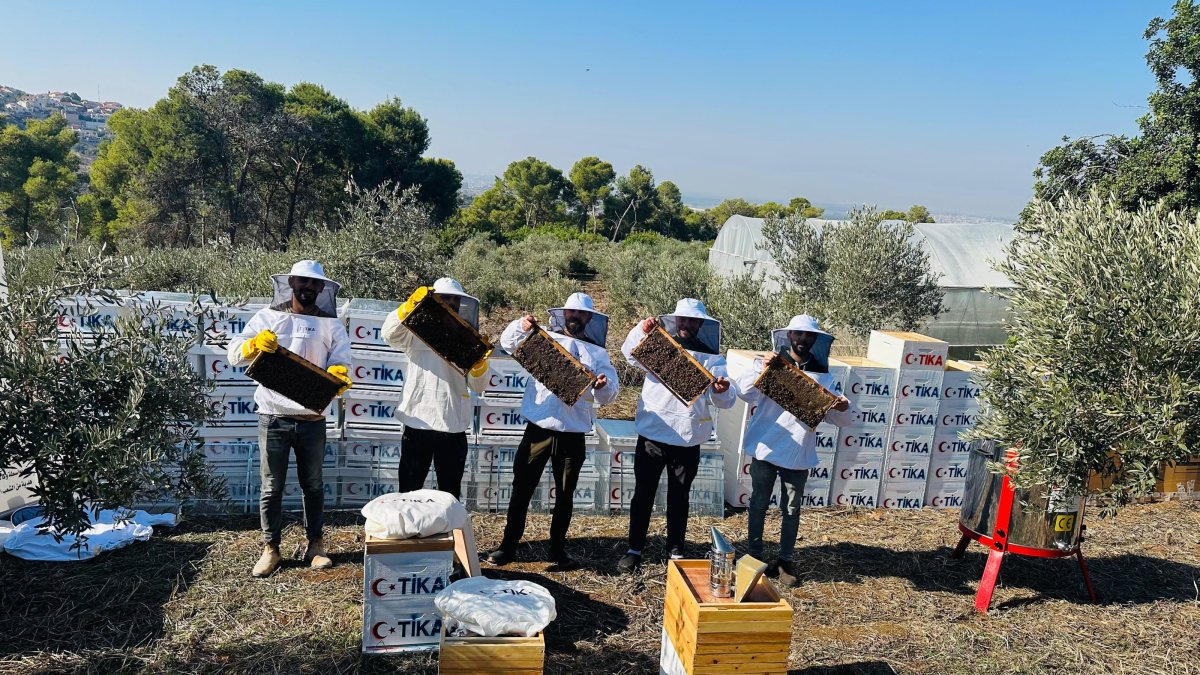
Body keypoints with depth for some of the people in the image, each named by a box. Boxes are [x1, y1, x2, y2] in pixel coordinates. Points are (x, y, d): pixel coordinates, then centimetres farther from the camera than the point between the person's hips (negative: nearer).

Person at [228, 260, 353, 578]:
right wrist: (255, 344, -21)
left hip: (312, 419, 1)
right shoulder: (268, 316, 4)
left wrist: (339, 375, -29)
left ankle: (315, 545, 24)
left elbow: (341, 363, -5)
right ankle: (270, 549, 19)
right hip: (273, 417, 0)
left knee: (313, 485, 12)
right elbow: (234, 353, 0)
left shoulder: (331, 324, 4)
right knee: (272, 486, 6)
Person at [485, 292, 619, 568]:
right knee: (522, 488, 4)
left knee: (565, 493, 10)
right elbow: (508, 343, 5)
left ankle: (558, 548, 24)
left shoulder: (598, 353, 8)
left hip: (572, 433, 1)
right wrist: (521, 326, -15)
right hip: (538, 428, -1)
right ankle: (508, 545, 16)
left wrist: (601, 386, -23)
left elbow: (608, 396, 1)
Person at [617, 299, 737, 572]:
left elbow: (723, 401, -4)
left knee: (679, 498, 12)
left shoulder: (712, 357, 4)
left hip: (687, 440, 1)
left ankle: (676, 551, 25)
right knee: (642, 494, 7)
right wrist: (641, 331, -31)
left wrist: (723, 390, -27)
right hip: (652, 435, 0)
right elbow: (630, 354, -14)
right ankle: (634, 549, 19)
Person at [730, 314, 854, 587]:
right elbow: (745, 391, -14)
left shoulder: (822, 375, 5)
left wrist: (843, 408, -19)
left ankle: (785, 560, 25)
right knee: (759, 504, 11)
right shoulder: (769, 365, -2)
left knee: (792, 510, 10)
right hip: (765, 449, -1)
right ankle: (754, 556, 26)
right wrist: (761, 368, -27)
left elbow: (837, 417, 3)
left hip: (798, 454, 2)